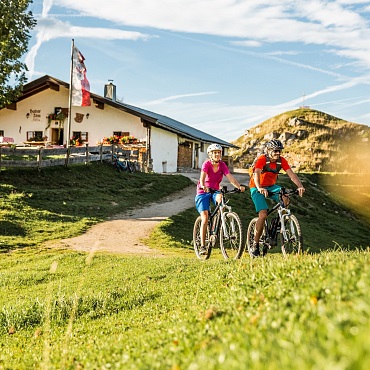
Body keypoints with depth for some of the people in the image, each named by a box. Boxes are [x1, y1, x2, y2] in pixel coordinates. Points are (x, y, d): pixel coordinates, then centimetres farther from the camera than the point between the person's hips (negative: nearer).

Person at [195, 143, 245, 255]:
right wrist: (203, 186, -54)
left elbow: (230, 177, -17)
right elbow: (202, 176, -32)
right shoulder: (207, 164, -15)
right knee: (205, 218, -13)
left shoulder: (222, 165, -5)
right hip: (203, 192, -3)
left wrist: (239, 186, -35)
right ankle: (202, 246, -9)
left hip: (215, 191, 3)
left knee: (220, 198, -34)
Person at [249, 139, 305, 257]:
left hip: (271, 186, 5)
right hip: (257, 188, -5)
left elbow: (291, 174, -16)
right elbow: (256, 174, -36)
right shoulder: (262, 159, -21)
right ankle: (255, 245, -12)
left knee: (284, 196, -28)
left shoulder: (281, 160, -7)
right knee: (263, 214, -21)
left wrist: (300, 186, -34)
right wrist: (259, 188, -54)